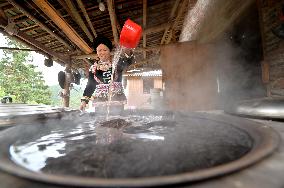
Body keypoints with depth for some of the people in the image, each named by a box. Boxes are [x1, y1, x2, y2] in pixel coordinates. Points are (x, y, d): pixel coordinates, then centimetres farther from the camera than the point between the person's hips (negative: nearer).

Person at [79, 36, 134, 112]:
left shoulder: (117, 63, 4)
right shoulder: (93, 67, 12)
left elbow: (129, 61, -16)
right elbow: (90, 85, 13)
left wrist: (127, 52, -38)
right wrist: (84, 100, 6)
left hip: (117, 101, -2)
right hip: (100, 102, 2)